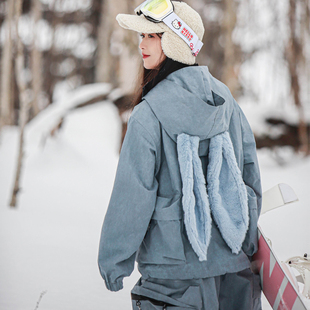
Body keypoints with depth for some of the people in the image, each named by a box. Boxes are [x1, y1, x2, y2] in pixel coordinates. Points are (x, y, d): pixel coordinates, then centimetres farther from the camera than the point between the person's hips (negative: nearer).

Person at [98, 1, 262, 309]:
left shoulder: (148, 115, -15)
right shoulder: (225, 99, 3)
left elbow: (131, 195, -12)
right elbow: (250, 173, 10)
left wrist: (111, 261, 0)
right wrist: (246, 243, 21)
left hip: (174, 264, -5)